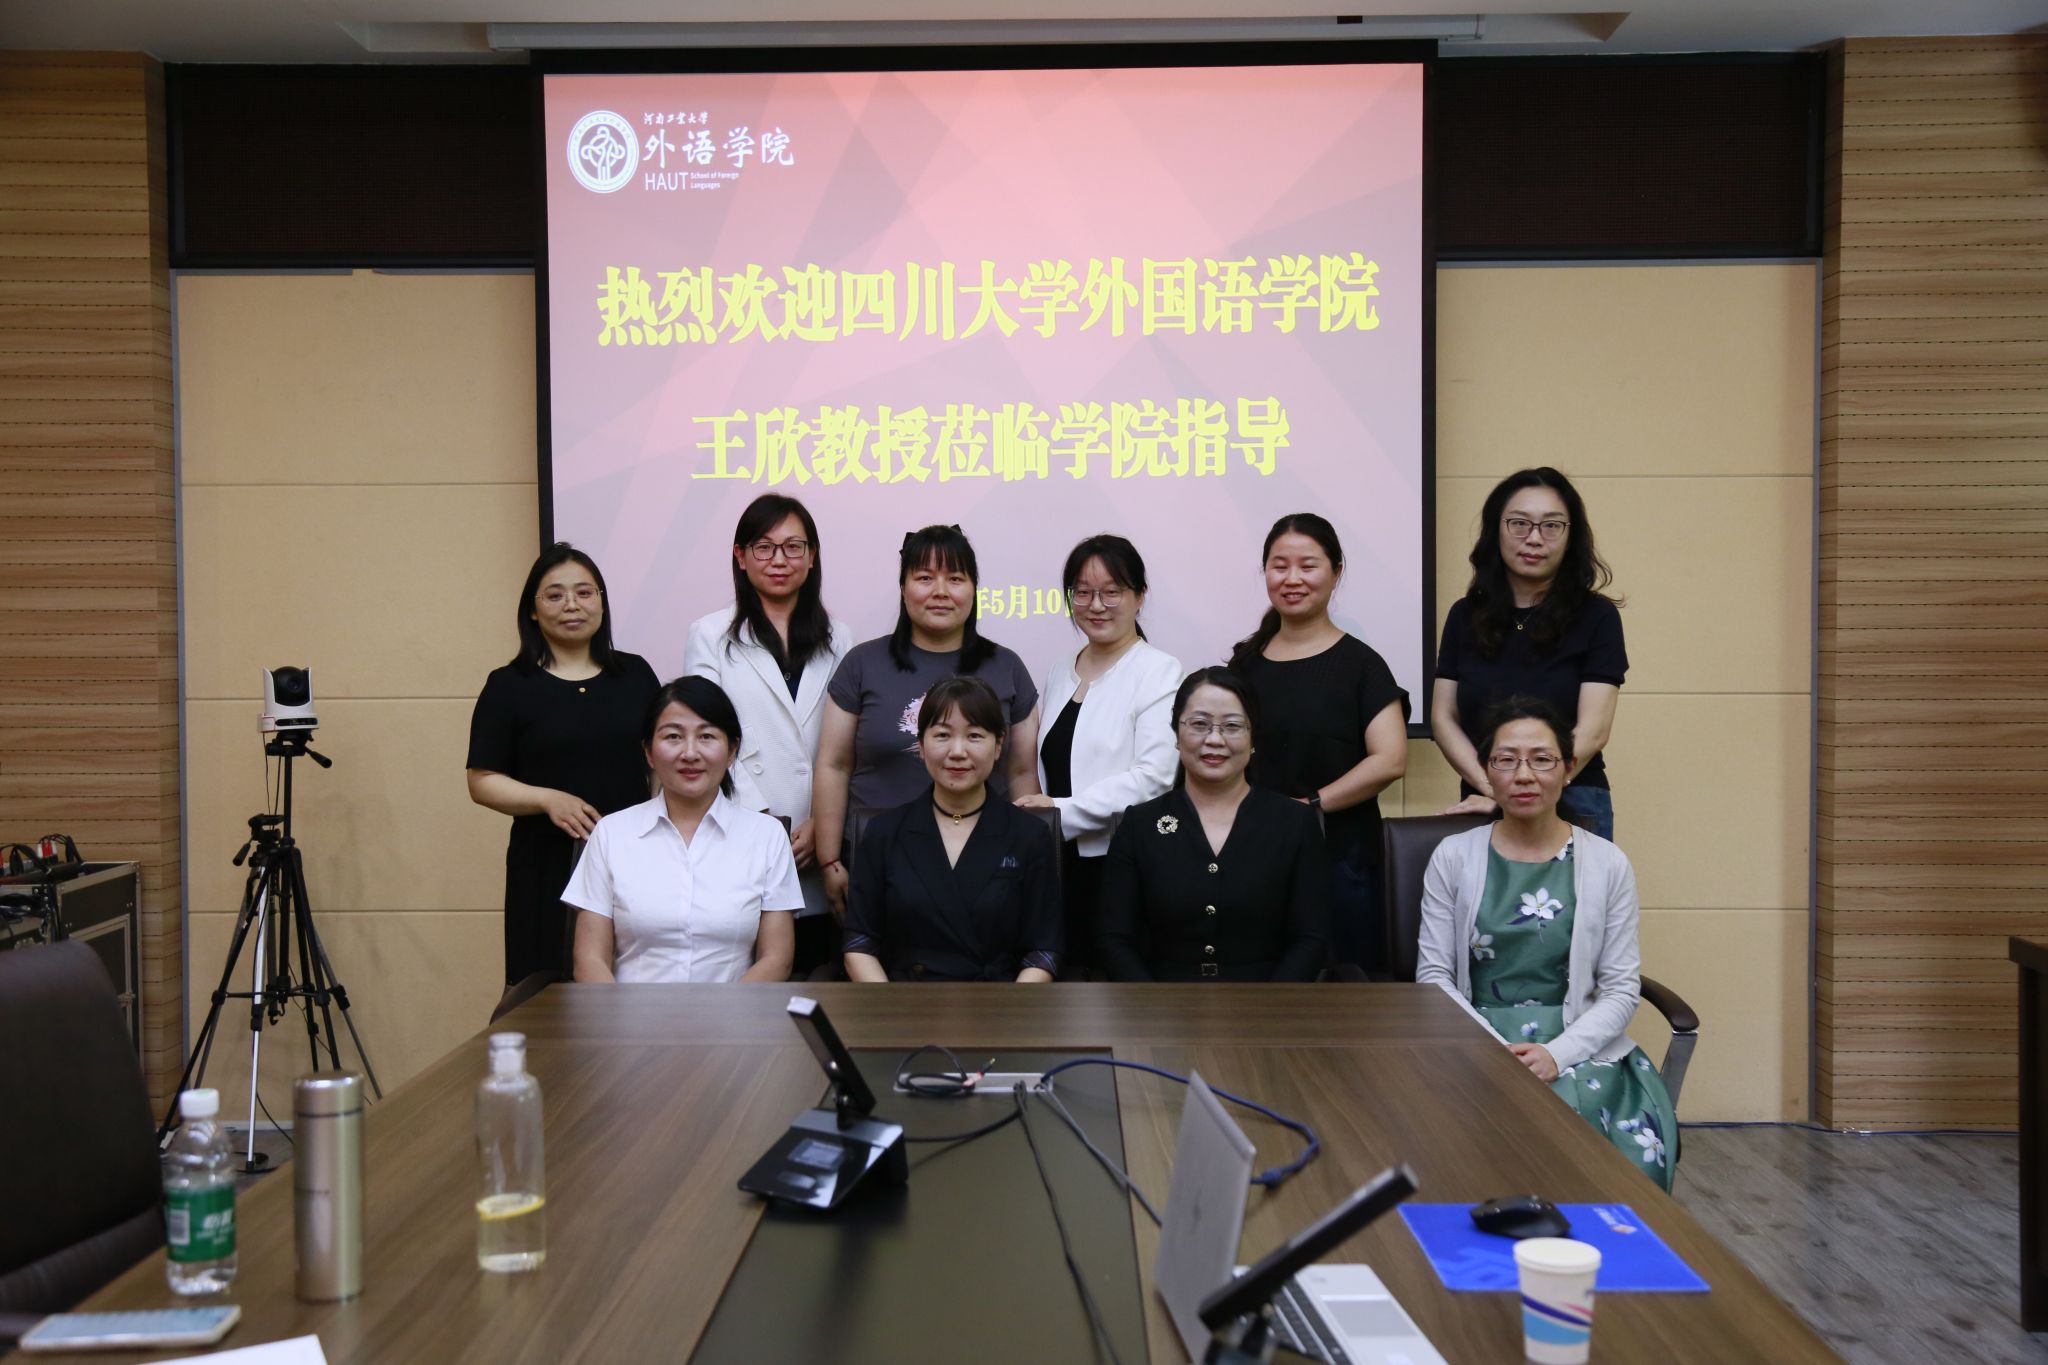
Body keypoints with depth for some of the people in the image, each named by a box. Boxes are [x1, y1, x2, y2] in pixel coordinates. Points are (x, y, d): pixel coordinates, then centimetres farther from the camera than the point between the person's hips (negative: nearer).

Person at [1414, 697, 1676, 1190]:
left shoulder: (1607, 864, 6)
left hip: (1577, 1046, 0)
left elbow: (1621, 989, 4)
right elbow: (1434, 975, 5)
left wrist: (1556, 1054, -12)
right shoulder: (1453, 857, 7)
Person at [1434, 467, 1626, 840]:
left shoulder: (1596, 616, -3)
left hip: (1570, 808, -2)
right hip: (1482, 807, 3)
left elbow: (1592, 731, -10)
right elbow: (1443, 717, 3)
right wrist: (1492, 787, -12)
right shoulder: (1465, 616, 6)